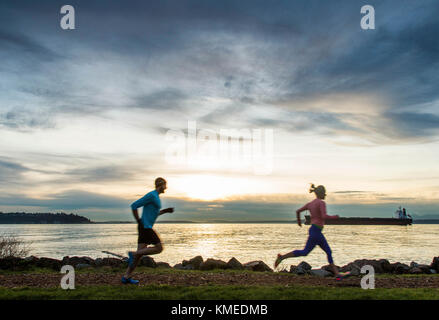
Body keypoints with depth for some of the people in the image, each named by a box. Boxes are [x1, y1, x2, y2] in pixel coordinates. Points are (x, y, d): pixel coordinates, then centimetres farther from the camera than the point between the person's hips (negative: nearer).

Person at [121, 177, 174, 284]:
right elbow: (134, 206, -16)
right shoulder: (151, 195, -13)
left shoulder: (155, 197, 19)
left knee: (140, 253, 6)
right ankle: (133, 254, -6)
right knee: (159, 248, -7)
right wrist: (138, 221, -12)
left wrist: (166, 211, 19)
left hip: (146, 228, 10)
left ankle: (126, 277, 6)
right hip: (145, 227, -10)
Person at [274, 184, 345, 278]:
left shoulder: (310, 203, 12)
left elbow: (298, 211, 13)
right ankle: (282, 257, -3)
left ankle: (336, 273, 13)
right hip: (316, 231, -9)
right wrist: (334, 217, -6)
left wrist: (299, 220, 31)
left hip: (314, 230, 9)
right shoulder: (321, 203, -12)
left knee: (328, 251, 10)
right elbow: (324, 217, -25)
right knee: (305, 252, -5)